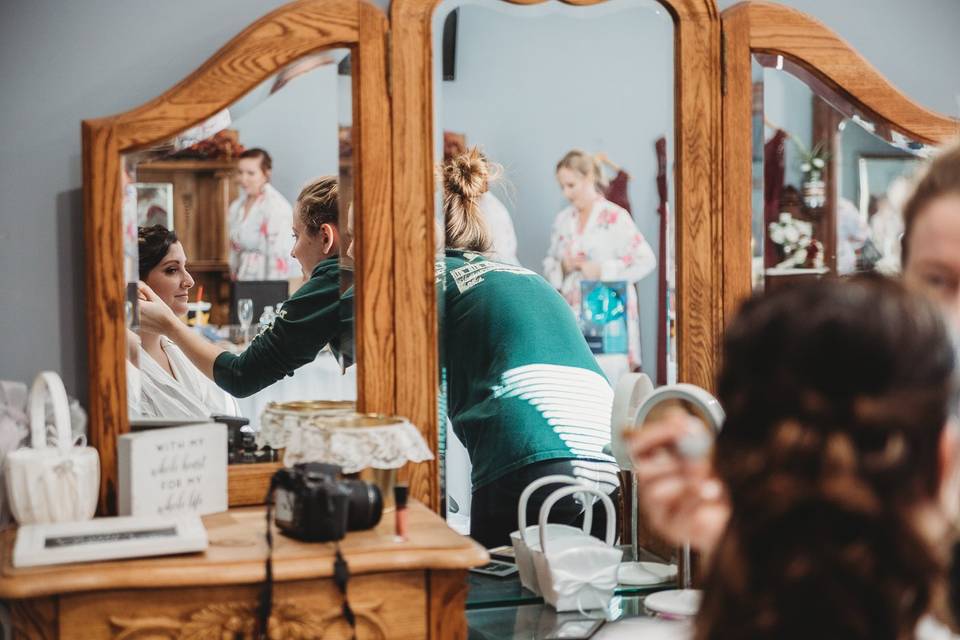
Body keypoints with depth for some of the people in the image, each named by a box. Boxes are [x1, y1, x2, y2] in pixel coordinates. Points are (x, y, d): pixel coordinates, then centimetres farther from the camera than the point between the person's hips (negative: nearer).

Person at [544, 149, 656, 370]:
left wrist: (601, 270, -13)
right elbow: (549, 263, 19)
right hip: (572, 314, 5)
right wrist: (563, 267, -4)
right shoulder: (563, 219, 13)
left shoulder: (615, 217, -4)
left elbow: (646, 261, -8)